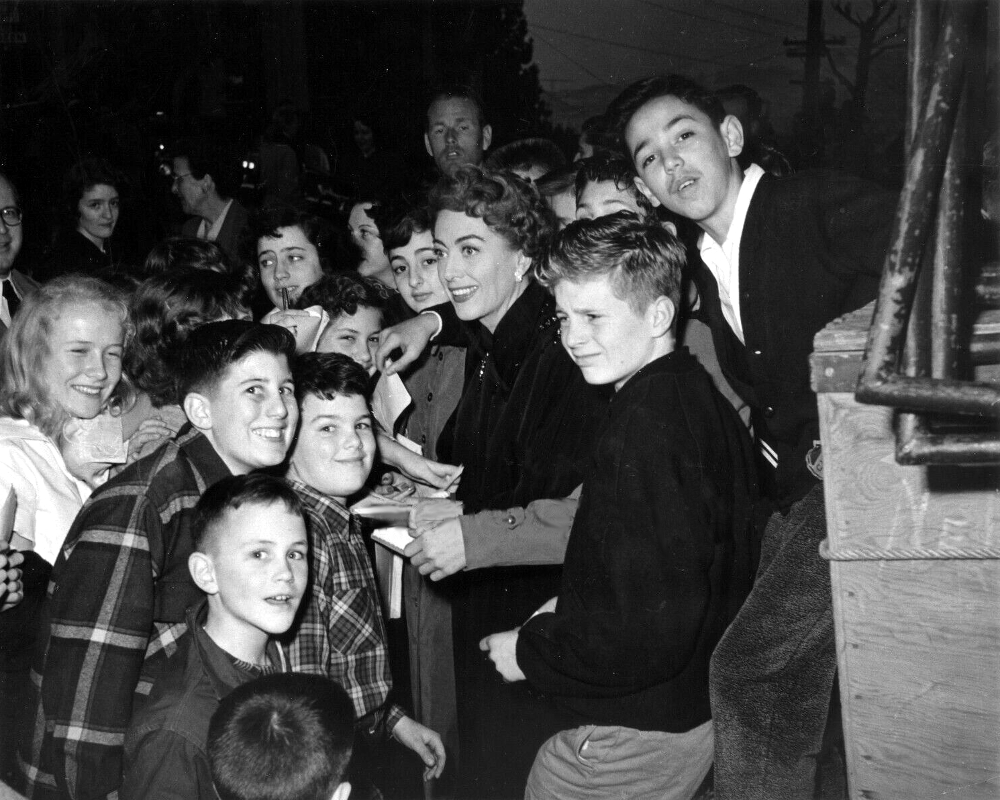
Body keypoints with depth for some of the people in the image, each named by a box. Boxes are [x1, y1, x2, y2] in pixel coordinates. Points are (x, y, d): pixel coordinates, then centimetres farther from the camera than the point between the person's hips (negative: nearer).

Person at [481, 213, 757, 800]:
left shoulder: (645, 426, -24)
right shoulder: (699, 394, 5)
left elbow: (652, 630, -27)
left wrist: (532, 649, -14)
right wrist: (571, 612, 9)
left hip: (635, 738, -9)